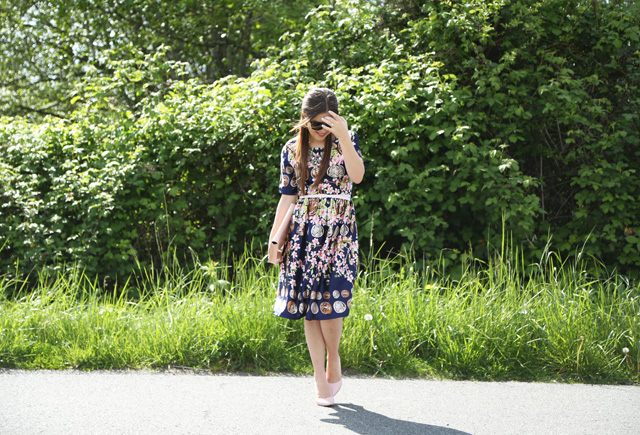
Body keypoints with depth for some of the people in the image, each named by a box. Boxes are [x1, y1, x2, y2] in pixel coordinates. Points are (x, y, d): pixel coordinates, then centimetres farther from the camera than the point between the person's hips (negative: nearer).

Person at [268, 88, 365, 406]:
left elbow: (357, 175, -15)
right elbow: (288, 196, 11)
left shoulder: (346, 140, 3)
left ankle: (333, 362, 13)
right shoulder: (292, 150, 8)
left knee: (329, 299, -12)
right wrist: (274, 237, 8)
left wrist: (343, 135, -21)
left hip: (338, 230, -2)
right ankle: (320, 378, 8)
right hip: (303, 232, 2)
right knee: (308, 306, 0)